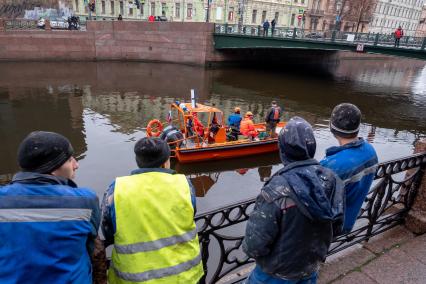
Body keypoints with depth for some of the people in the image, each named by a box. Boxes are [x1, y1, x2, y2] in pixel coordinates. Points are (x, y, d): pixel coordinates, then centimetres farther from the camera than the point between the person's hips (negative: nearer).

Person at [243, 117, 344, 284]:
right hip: (312, 265, 5)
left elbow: (255, 244, -29)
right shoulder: (332, 180, -15)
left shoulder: (277, 190, -34)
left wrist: (250, 248, -7)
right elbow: (337, 226, -1)